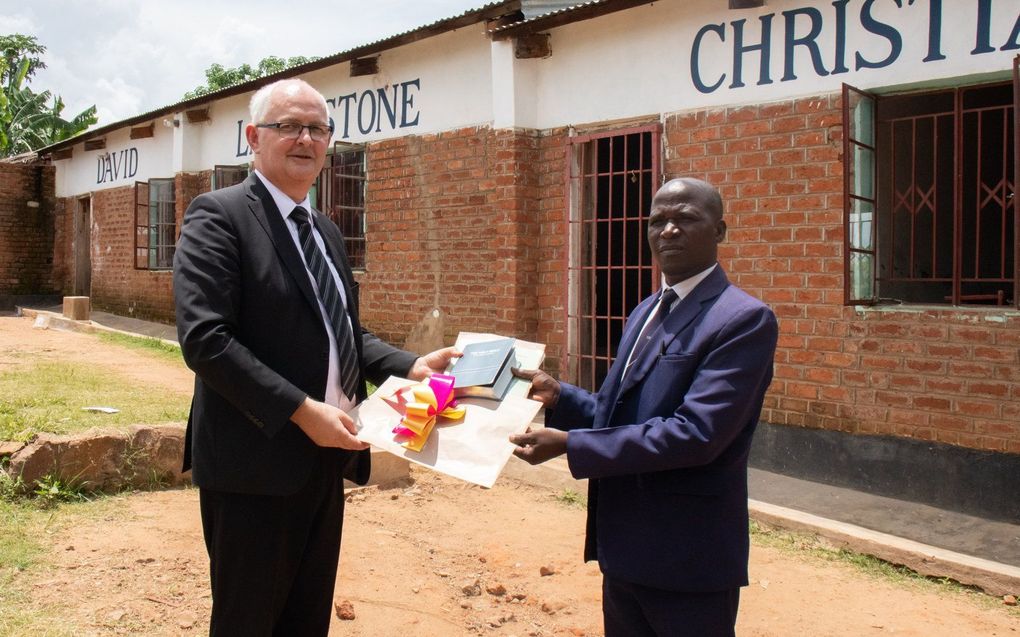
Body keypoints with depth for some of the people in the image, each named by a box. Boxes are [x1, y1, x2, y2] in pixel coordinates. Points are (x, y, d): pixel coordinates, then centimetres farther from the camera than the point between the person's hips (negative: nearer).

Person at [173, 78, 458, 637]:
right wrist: (301, 411, -24)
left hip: (324, 458, 8)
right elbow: (204, 338, -21)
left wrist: (411, 366, 4)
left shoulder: (326, 232, 16)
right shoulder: (219, 216, -10)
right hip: (256, 464, -8)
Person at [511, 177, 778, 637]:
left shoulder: (744, 319, -16)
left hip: (687, 563, -8)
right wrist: (558, 397, -3)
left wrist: (570, 444, -24)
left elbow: (697, 432, -25)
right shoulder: (646, 312, 12)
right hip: (624, 552, 8)